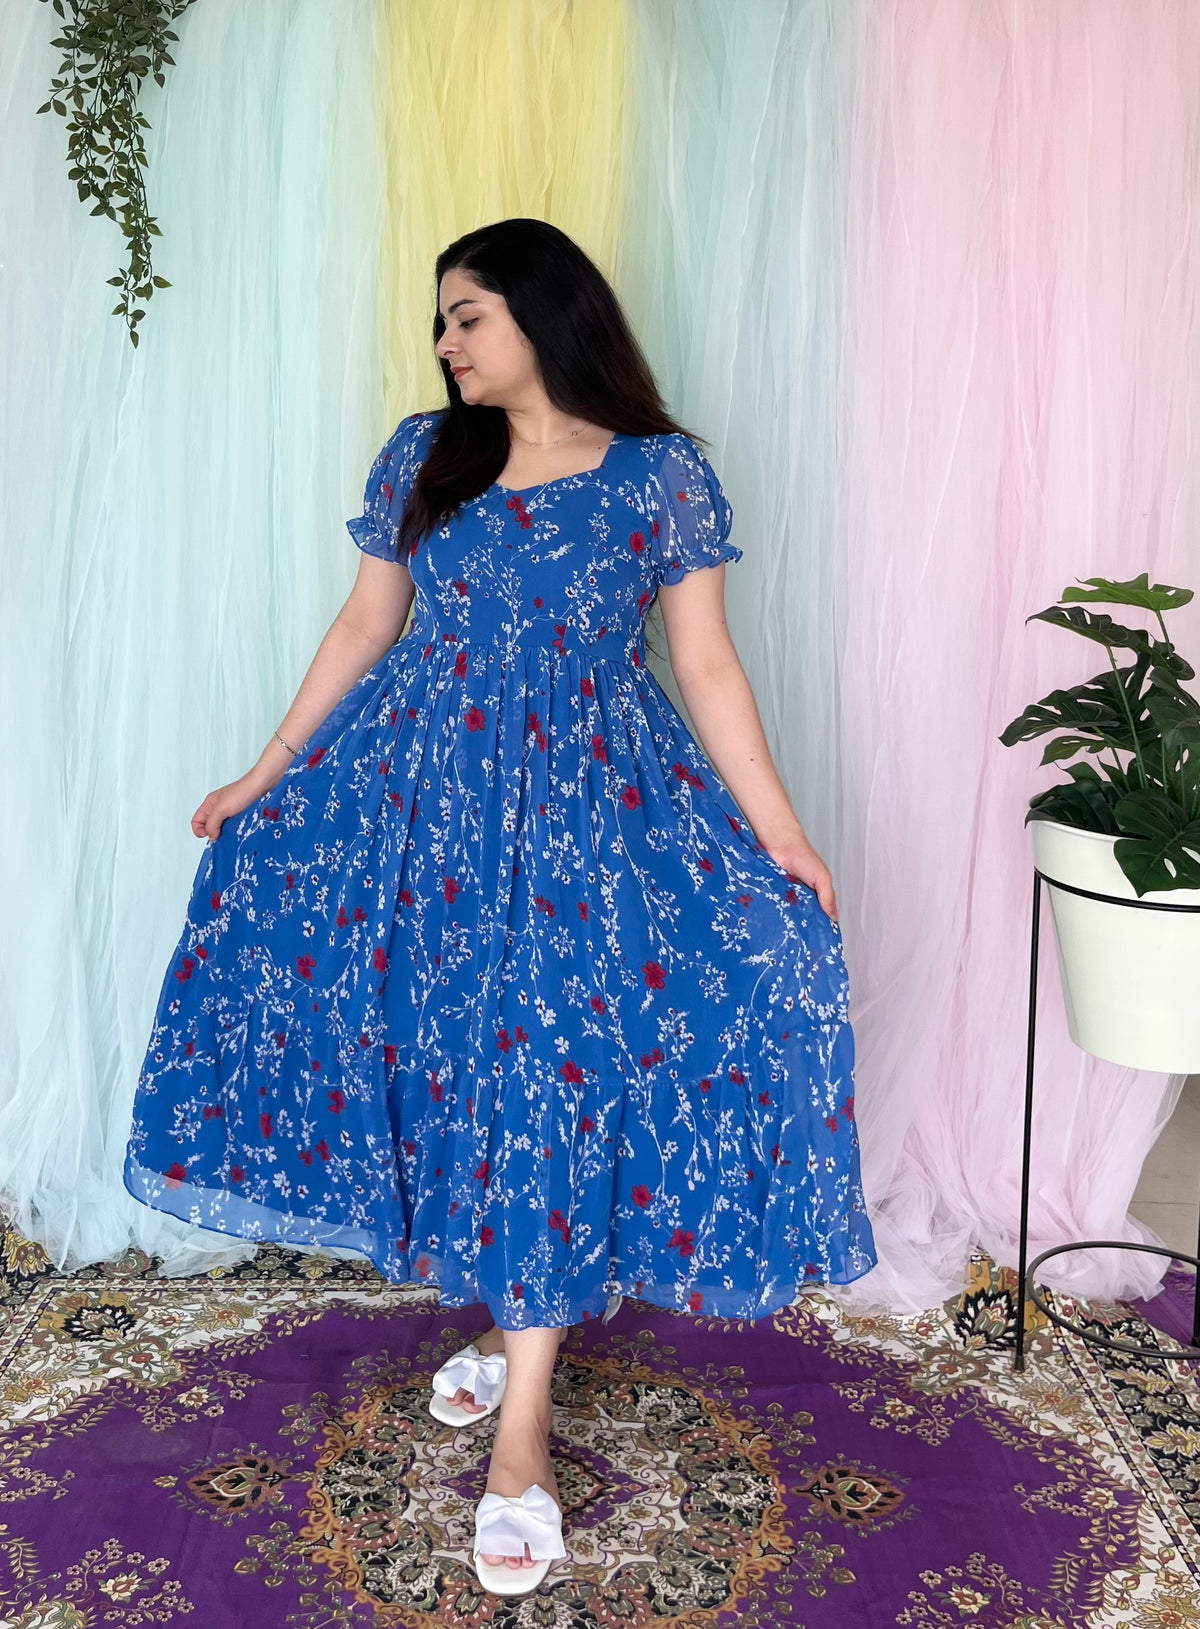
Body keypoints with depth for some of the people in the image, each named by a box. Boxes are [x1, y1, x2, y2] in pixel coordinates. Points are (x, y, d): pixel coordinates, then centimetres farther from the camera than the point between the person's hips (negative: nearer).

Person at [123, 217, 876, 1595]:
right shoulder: (421, 457, 7)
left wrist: (779, 833, -8)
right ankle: (510, 1318, 29)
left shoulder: (661, 475, -1)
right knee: (449, 1055, 4)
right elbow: (364, 626, 12)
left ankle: (520, 1429, 6)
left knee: (553, 1074, -5)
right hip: (422, 793, 3)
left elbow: (705, 665, -1)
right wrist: (267, 775, 10)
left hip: (588, 807, -3)